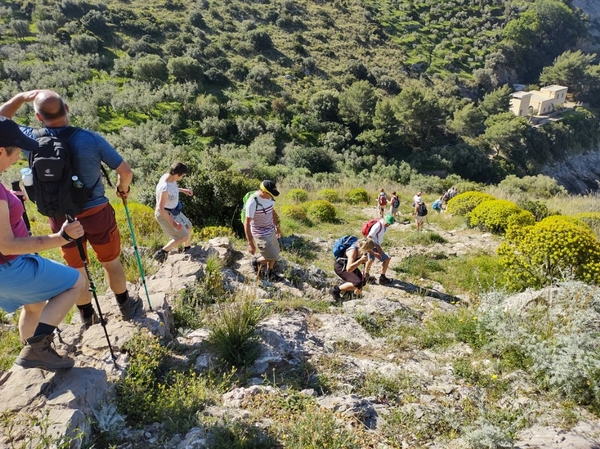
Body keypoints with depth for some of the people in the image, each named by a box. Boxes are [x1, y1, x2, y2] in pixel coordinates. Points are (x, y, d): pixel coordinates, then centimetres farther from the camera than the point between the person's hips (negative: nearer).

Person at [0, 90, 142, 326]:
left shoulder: (32, 139, -11)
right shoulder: (90, 138, -17)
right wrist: (123, 189, 8)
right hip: (96, 213, -2)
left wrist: (22, 96, 11)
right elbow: (125, 171, -12)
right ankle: (126, 307, 33)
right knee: (111, 263, 16)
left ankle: (87, 316, 34)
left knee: (76, 268, 19)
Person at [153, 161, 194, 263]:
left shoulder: (168, 176, -10)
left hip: (172, 211, 9)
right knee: (183, 236, 0)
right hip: (165, 214, -9)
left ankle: (187, 250, 44)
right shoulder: (165, 188, -36)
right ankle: (162, 252, 15)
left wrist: (183, 190, 13)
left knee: (188, 227, 21)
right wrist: (173, 223, -30)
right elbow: (160, 209, -32)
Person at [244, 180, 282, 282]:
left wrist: (277, 227, 22)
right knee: (273, 257, -5)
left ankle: (269, 272, 43)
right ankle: (256, 261, 24)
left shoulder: (269, 197, -6)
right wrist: (250, 243, -25)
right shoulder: (252, 202, -28)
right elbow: (247, 223, -25)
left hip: (271, 231, 7)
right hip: (261, 235, -7)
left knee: (275, 252, 18)